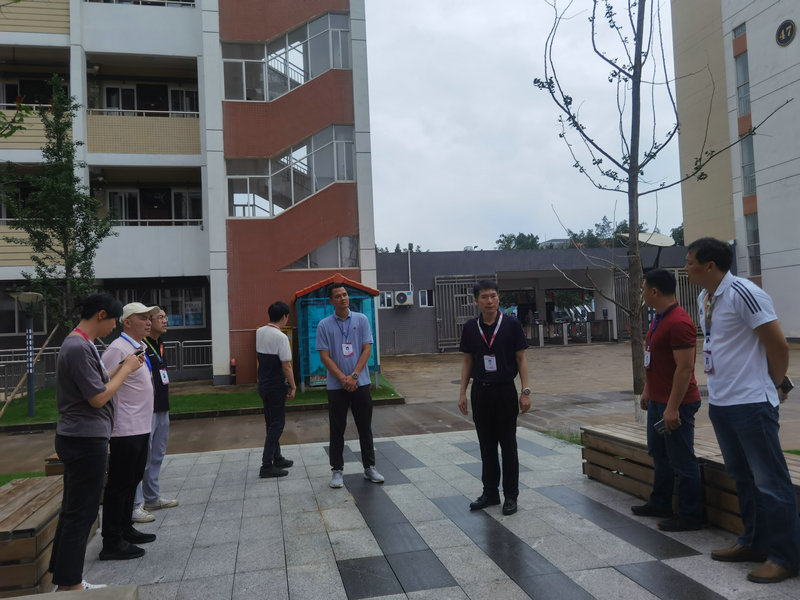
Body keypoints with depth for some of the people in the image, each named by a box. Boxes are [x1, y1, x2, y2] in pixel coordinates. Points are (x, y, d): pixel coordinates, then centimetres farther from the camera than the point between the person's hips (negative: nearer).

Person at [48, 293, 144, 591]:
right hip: (86, 440, -10)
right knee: (81, 513, 0)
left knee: (73, 511, 16)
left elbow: (97, 384, 15)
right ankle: (68, 584, 10)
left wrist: (124, 366, 7)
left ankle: (67, 580, 26)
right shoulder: (79, 348, -20)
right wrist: (126, 369, -11)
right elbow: (98, 398, -21)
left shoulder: (79, 344, 12)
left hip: (80, 439, 10)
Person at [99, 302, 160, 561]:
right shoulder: (118, 349, -17)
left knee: (132, 481, 19)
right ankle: (112, 542, 10)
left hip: (140, 428, 10)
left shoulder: (139, 348, 13)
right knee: (119, 485, 0)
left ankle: (125, 529, 32)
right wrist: (109, 426, -22)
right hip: (126, 430, -10)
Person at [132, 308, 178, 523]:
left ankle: (152, 498, 30)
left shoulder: (159, 344, 13)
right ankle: (134, 506, 2)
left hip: (161, 408, 10)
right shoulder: (139, 347, -17)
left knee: (156, 456, 18)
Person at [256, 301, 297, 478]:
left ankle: (277, 458, 29)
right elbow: (286, 366, -17)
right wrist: (293, 386, -8)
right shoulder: (280, 337, -19)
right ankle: (266, 466, 0)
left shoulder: (259, 332, 5)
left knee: (271, 423, 18)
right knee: (277, 425, -1)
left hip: (263, 384, 8)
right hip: (276, 387, -8)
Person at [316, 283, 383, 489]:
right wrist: (343, 378, -14)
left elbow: (367, 349, -2)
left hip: (360, 383, 1)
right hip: (336, 386, -1)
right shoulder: (324, 325, -1)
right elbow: (324, 356, -4)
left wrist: (354, 376, -12)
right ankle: (337, 470, 16)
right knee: (337, 430, 6)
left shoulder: (361, 320, 2)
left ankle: (369, 467, 21)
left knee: (365, 428, 9)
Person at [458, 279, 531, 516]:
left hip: (505, 391, -3)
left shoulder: (512, 325, -6)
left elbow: (521, 359, -3)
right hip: (480, 392, 3)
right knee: (486, 445, 12)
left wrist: (526, 391, -8)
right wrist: (462, 393, 4)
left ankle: (511, 496, 17)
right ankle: (490, 493, 24)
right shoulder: (470, 328, 2)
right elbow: (467, 362, 8)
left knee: (508, 445, 6)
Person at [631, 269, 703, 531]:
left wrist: (673, 407, -24)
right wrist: (647, 390, 20)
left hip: (675, 405, -11)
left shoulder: (679, 322, -22)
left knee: (682, 462, 1)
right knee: (659, 456, 21)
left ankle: (689, 516, 14)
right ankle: (659, 503, 36)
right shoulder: (659, 319, 11)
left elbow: (685, 367, -24)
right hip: (657, 402, 11)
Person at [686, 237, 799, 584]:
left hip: (750, 403, -9)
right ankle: (754, 543, 30)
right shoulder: (704, 299, 10)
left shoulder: (743, 293, -16)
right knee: (742, 478, 18)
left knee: (770, 482, 1)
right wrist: (721, 385, 16)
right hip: (719, 402, 9)